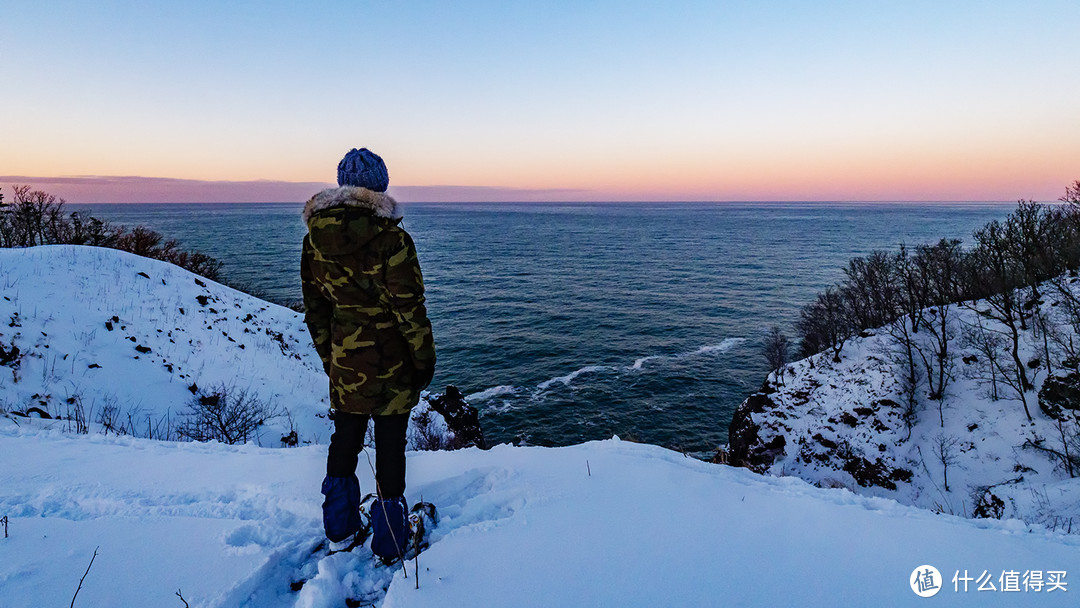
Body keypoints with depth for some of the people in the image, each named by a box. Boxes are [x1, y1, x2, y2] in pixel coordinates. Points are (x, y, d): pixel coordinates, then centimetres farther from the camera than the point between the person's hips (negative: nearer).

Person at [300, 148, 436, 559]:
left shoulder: (314, 238, -1)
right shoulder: (391, 238, -18)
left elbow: (314, 307, 7)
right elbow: (410, 307, -15)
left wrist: (327, 355, 18)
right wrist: (425, 358, -4)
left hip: (344, 362, 5)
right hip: (391, 362, -4)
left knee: (345, 436, 22)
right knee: (390, 445, 9)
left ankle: (339, 526, 37)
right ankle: (389, 540, 23)